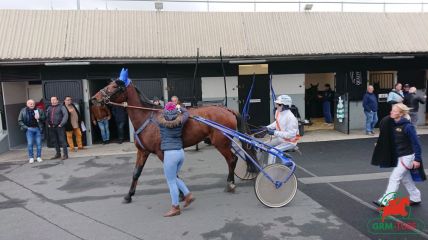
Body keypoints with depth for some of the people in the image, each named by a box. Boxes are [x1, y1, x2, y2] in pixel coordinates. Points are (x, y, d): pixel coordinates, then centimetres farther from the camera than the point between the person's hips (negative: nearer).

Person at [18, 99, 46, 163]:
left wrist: (39, 118, -10)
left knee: (39, 143, 3)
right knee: (30, 144, 0)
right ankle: (31, 157, 10)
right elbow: (20, 121, 5)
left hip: (37, 128, 1)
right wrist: (24, 127, -7)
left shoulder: (38, 110, 7)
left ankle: (39, 157, 12)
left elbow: (44, 117, 11)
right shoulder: (23, 111, 4)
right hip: (29, 129, -1)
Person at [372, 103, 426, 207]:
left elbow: (416, 143, -17)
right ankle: (415, 198, 36)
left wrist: (417, 159, -17)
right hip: (399, 156, 8)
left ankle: (385, 200, -2)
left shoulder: (407, 126, -21)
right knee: (406, 179, 18)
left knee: (394, 177, -7)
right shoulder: (393, 124, 0)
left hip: (408, 156, -8)